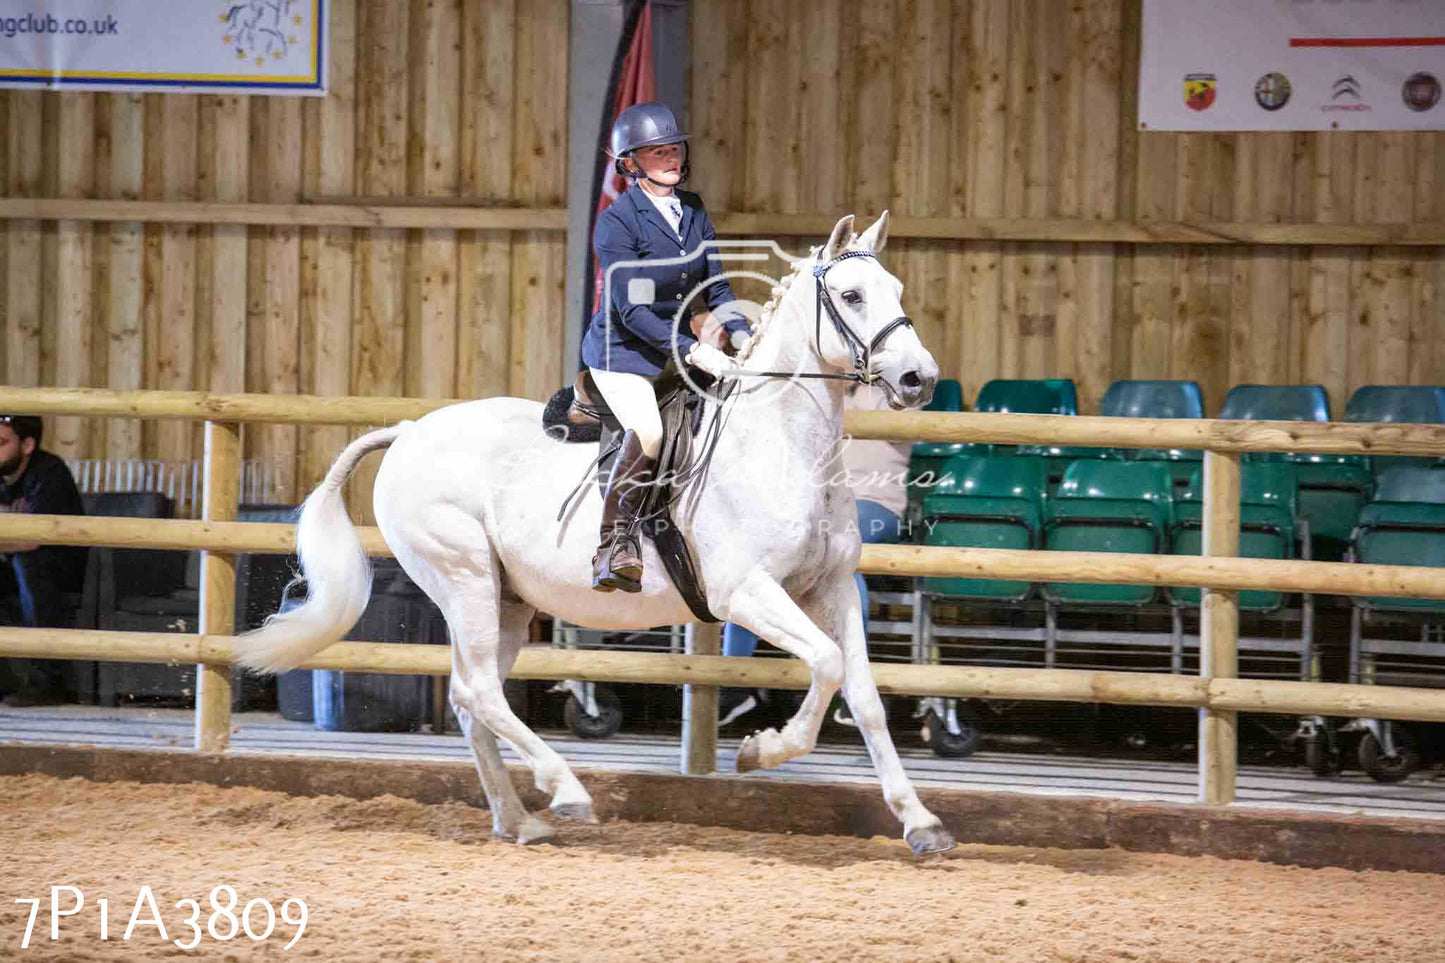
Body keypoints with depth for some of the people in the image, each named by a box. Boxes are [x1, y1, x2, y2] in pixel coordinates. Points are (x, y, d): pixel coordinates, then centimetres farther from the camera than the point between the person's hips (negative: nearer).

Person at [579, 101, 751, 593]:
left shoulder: (694, 211, 6)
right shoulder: (617, 222, -16)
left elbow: (715, 288, 9)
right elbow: (632, 311, -21)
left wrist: (740, 335, -9)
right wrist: (692, 351, -29)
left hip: (679, 346, 8)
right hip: (621, 352, -8)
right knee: (648, 431, -30)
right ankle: (615, 543, -23)